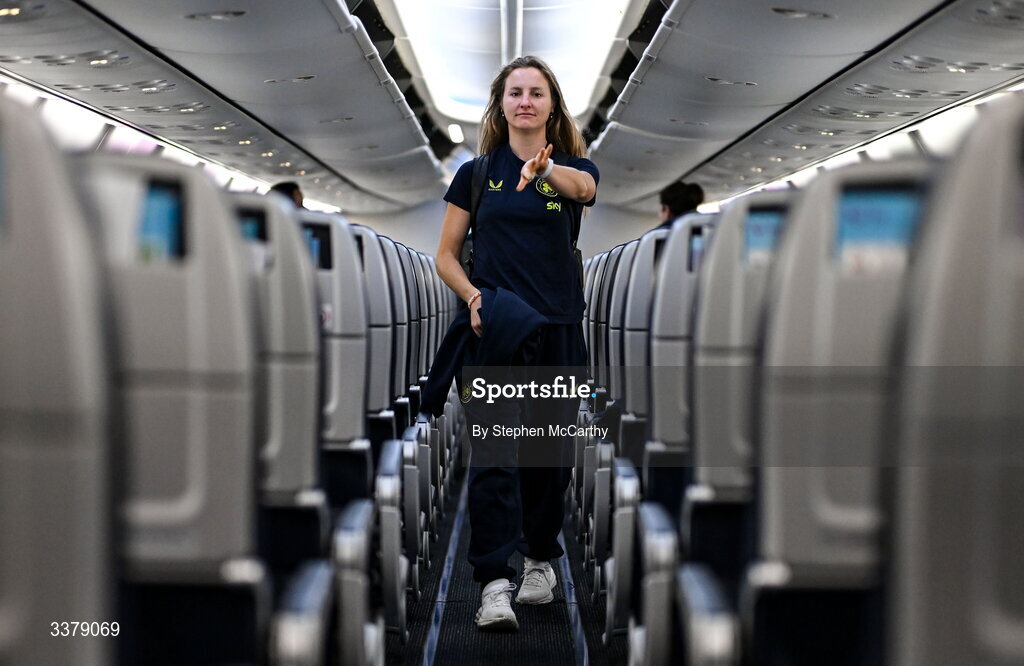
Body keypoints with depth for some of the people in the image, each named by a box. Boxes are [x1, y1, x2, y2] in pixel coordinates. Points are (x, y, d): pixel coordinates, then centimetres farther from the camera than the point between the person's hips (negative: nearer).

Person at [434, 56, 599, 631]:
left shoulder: (574, 167, 3)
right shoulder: (477, 173, 6)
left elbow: (582, 186, -23)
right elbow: (447, 254, 8)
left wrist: (545, 169, -47)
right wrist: (474, 297, -12)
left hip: (558, 330, 1)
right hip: (492, 330, -1)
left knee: (550, 453, 10)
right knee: (492, 454, -11)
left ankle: (541, 558, 31)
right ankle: (495, 584, -15)